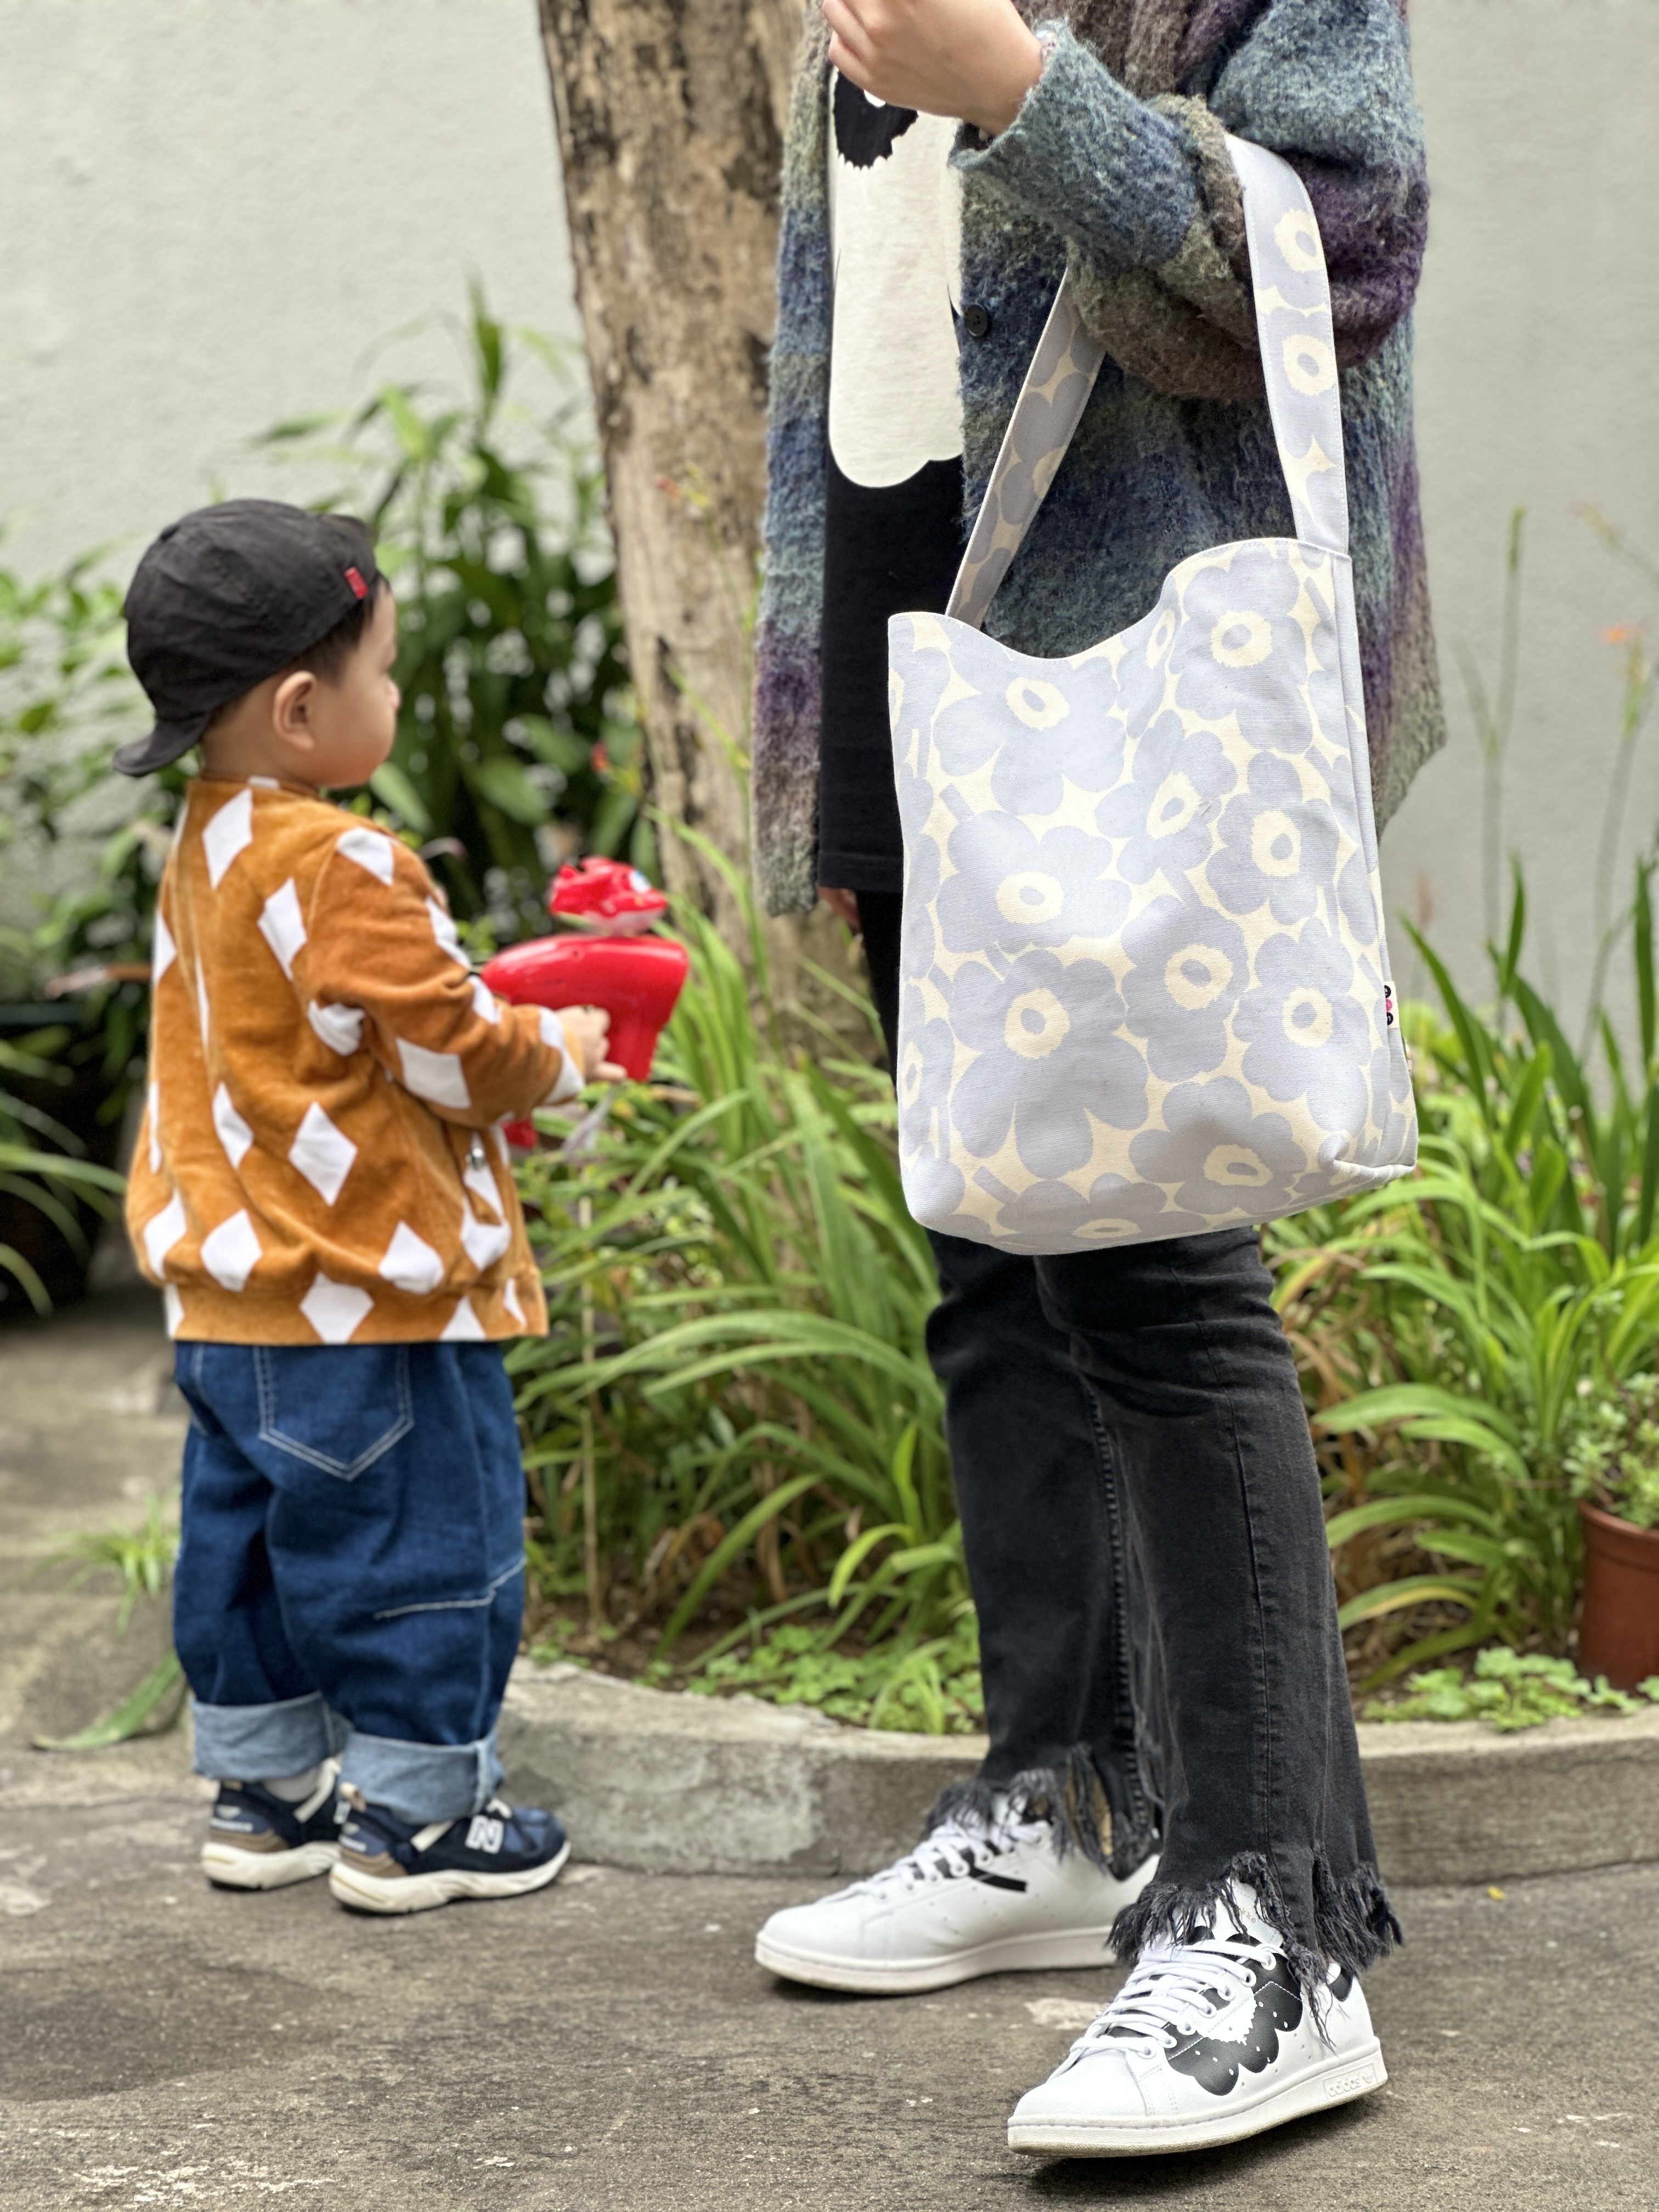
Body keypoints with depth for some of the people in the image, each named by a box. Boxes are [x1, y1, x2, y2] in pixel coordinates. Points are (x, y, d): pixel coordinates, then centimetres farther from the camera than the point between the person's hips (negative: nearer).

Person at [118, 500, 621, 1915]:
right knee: (425, 1540, 2)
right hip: (368, 1293, -10)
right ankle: (415, 1812, 8)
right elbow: (454, 1053, -19)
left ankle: (265, 1791, 27)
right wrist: (561, 1056, 1)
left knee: (248, 1534, 16)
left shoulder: (203, 855, 10)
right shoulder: (345, 871, -21)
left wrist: (499, 1019, 15)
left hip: (232, 1297, 10)